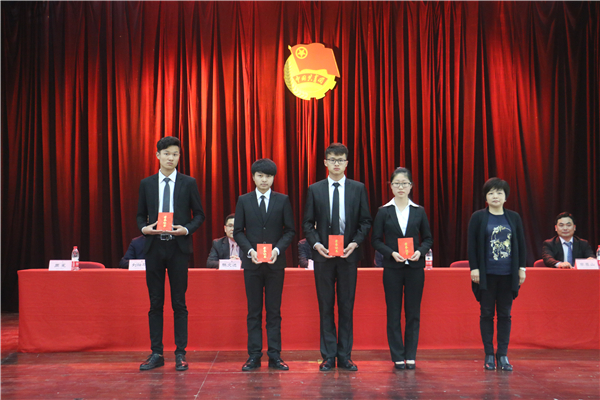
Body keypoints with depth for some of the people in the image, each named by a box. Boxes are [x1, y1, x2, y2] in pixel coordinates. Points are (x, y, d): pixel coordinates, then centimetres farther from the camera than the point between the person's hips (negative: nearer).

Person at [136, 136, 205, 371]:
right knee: (155, 303, 6)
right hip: (154, 247, 2)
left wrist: (187, 229, -12)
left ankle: (180, 354, 9)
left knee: (179, 303, 2)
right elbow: (140, 215, 13)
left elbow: (199, 215, 6)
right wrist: (144, 228, -8)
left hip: (178, 247, -2)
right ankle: (156, 354, 14)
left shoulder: (188, 183, 4)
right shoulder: (146, 184, 9)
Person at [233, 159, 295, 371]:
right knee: (254, 311, 4)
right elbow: (238, 231, 4)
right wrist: (250, 251, -11)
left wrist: (277, 250, -12)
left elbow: (290, 230, 3)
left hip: (275, 263, 0)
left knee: (274, 311, 4)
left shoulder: (283, 200, 4)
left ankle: (275, 356, 10)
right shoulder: (244, 200, 5)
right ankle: (254, 356, 10)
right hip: (252, 263, 0)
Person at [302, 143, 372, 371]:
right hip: (323, 256, 0)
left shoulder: (358, 189, 5)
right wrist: (316, 244, -10)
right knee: (326, 307, 4)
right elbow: (307, 223, 6)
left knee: (347, 306, 5)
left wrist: (355, 243, -9)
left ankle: (345, 356, 14)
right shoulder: (315, 190, 6)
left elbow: (366, 221, 6)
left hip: (348, 254, 0)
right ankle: (328, 357, 12)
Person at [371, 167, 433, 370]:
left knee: (413, 313, 4)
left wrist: (420, 251, -10)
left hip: (415, 267, 1)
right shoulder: (384, 212, 2)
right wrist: (392, 253, -14)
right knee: (393, 314, 3)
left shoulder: (419, 211, 6)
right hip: (392, 268, -1)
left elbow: (428, 238, 10)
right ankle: (398, 357, 12)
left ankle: (410, 356, 14)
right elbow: (376, 240, 2)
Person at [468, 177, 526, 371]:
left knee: (505, 315, 6)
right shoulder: (478, 217, 0)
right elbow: (472, 245, -2)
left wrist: (521, 268, 5)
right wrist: (474, 268, -7)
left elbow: (521, 244, 10)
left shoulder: (514, 218, 7)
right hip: (487, 274, -2)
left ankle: (503, 355, 13)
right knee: (487, 314, 4)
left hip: (508, 275, 2)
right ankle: (489, 355, 12)